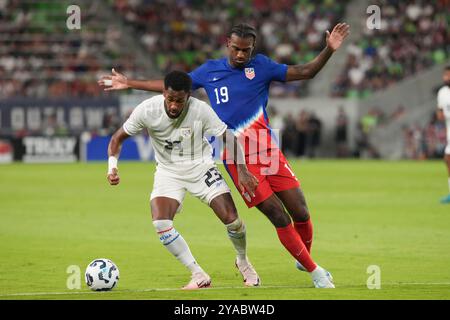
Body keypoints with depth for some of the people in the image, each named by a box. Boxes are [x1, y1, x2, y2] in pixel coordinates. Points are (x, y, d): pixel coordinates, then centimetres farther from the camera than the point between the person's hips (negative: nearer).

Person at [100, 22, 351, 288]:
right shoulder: (209, 71, 7)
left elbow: (305, 72, 1)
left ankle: (304, 259, 27)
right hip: (238, 160, -1)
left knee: (301, 214, -2)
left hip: (269, 152, 1)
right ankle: (314, 271, 1)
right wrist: (129, 83, 20)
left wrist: (329, 50, -14)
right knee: (280, 218, -11)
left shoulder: (262, 66, 4)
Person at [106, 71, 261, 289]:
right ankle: (199, 277, -11)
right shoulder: (147, 110, -19)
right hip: (168, 171, 1)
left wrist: (242, 171, -15)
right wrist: (112, 166, -22)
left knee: (231, 219, -13)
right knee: (160, 222, -23)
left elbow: (228, 138, -9)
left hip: (200, 167, -1)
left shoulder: (200, 110, -23)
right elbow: (118, 138, -6)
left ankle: (243, 263, 21)